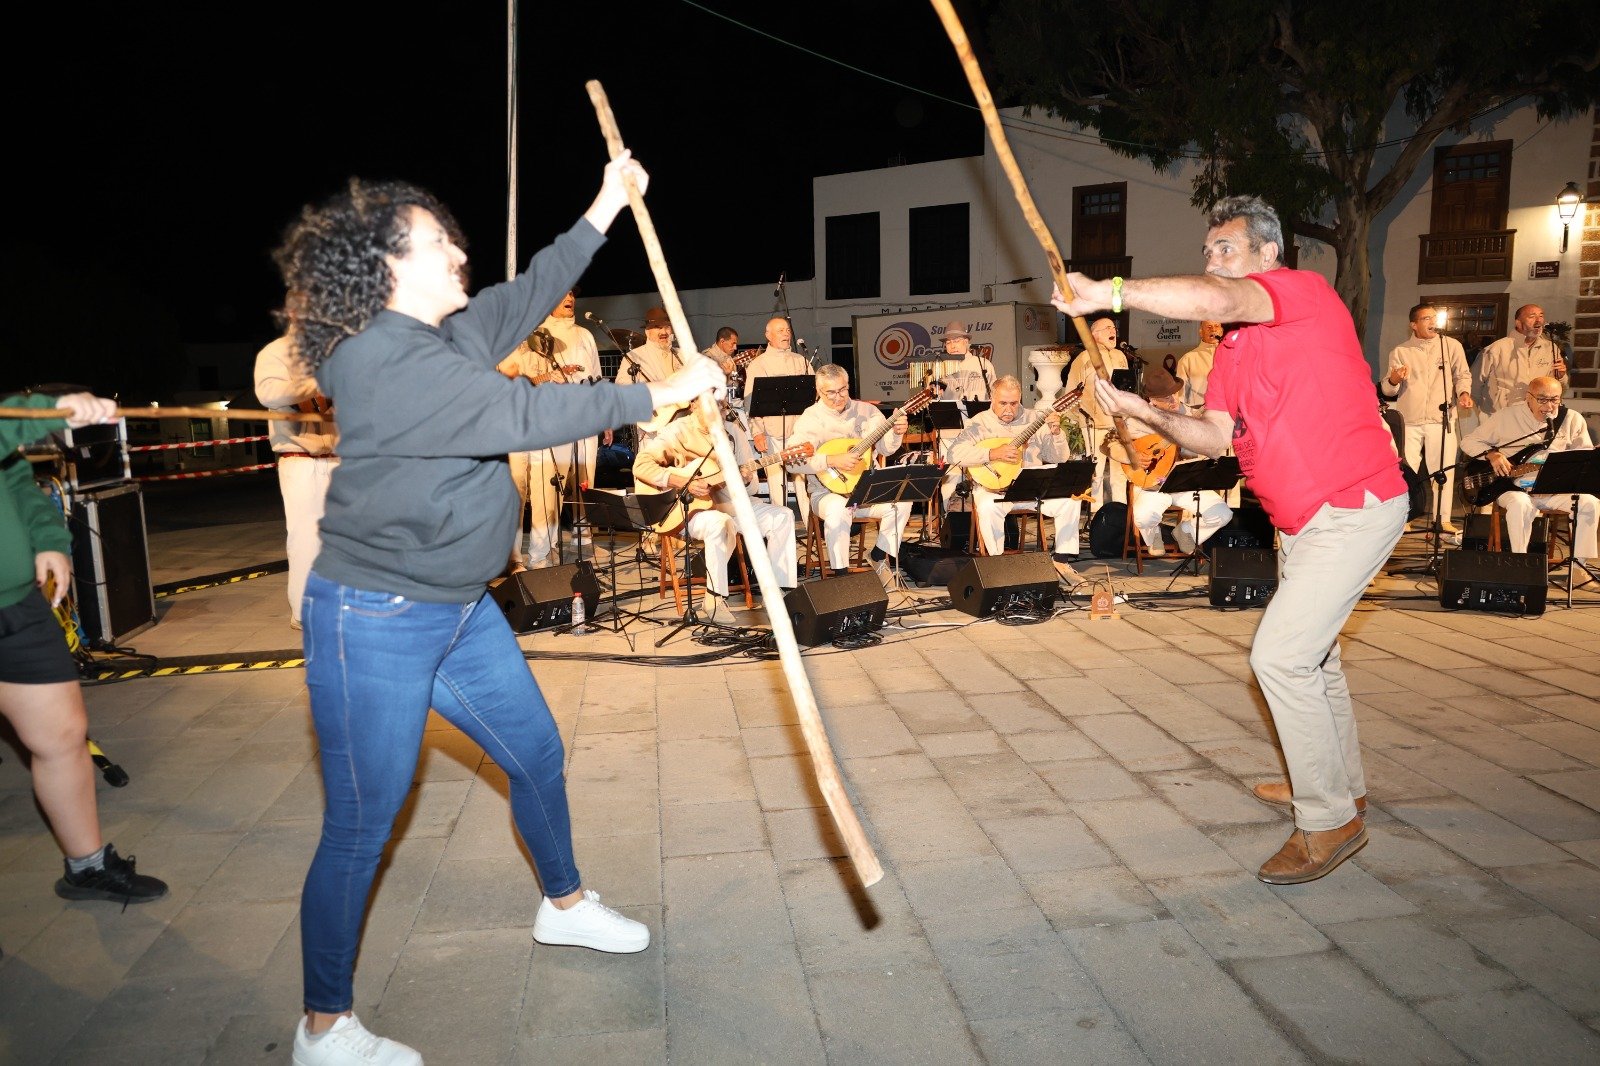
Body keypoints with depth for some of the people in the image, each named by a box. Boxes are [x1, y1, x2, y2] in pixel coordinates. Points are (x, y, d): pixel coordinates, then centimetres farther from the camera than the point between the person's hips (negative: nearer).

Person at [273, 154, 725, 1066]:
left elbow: (530, 294, 19)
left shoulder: (452, 335, 6)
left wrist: (604, 209, 20)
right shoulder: (382, 363, -22)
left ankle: (565, 904, 44)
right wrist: (659, 394, -20)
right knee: (363, 825, 3)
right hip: (376, 621, -9)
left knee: (537, 753, 19)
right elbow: (524, 415, -28)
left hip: (459, 609, 10)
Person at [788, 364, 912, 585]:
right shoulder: (810, 418, -7)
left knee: (902, 501, -20)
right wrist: (833, 461, -26)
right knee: (838, 509, -37)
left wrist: (896, 433, -18)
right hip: (828, 492, -4)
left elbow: (885, 448, 3)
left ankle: (880, 556, 2)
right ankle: (841, 573, -21)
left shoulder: (865, 410, 6)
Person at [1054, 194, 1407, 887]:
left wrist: (1109, 293, -34)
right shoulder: (1233, 348, 14)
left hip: (1353, 508, -10)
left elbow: (1212, 300, -34)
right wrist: (1148, 414, -5)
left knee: (1280, 655, -14)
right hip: (1302, 518, 10)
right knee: (1310, 653, 21)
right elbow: (1216, 436, 7)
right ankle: (1341, 785, 41)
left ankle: (1328, 822, 1)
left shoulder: (1301, 290, -13)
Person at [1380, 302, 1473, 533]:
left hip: (1441, 420, 1)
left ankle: (1443, 519, 8)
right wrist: (1393, 381, -18)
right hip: (1408, 421, 0)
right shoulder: (1400, 351, 6)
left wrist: (1463, 393, -8)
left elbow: (1462, 375, 12)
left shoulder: (1452, 346, 7)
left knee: (1444, 470, 1)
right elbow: (1388, 390, 5)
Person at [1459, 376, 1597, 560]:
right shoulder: (1505, 417, 0)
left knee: (1589, 503, -21)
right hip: (1514, 487, -3)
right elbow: (1468, 442, 5)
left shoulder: (1572, 419, 6)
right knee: (1520, 504, -36)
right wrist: (1491, 454, -14)